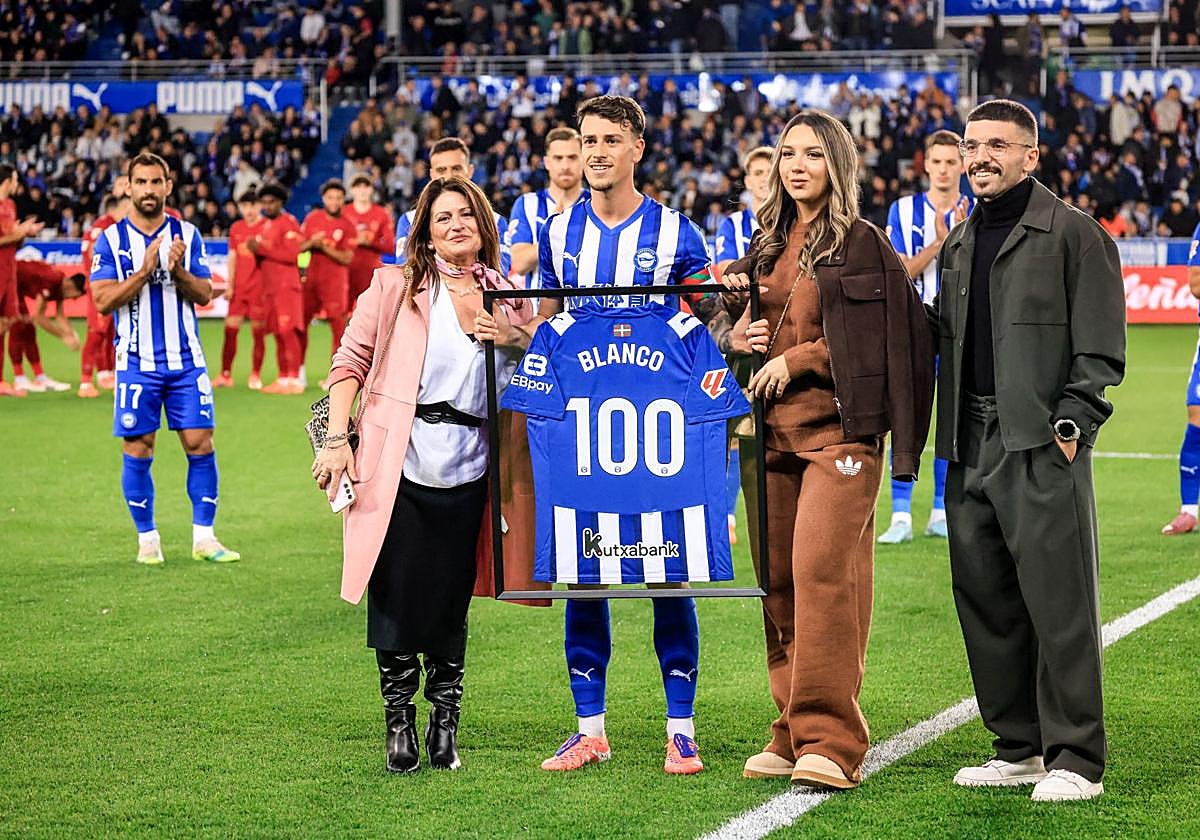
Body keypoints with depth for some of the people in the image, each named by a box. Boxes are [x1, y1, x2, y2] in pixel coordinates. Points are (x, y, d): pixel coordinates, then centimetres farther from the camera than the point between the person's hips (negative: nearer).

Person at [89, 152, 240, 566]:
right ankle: (147, 539, 13)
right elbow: (103, 300, -9)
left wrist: (178, 271, -18)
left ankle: (204, 537, 5)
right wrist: (145, 271, -20)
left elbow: (204, 294, 1)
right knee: (138, 452, 1)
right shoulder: (111, 239, 0)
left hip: (186, 360, 1)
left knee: (200, 444, -3)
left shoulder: (187, 235, 6)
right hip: (137, 363, -1)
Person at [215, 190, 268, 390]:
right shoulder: (236, 228, 11)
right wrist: (229, 285, 9)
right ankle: (226, 374, 8)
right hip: (239, 288, 4)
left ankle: (256, 375, 9)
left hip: (259, 288, -4)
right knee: (230, 330, 1)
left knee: (258, 332, 0)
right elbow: (232, 258, 14)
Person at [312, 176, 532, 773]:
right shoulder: (396, 288, 5)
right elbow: (350, 363, 3)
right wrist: (337, 439, -7)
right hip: (398, 465, -2)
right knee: (396, 596, 0)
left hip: (467, 470, 2)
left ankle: (445, 725, 19)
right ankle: (399, 725, 14)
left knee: (450, 601, 6)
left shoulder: (509, 298, 11)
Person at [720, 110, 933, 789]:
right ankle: (795, 733, 10)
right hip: (773, 428, 6)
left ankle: (831, 740, -14)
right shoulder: (768, 245, 18)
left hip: (839, 428, -6)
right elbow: (741, 318, 27)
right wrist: (739, 339, 4)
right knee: (779, 581, 3)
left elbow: (879, 338, -7)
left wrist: (795, 359, -10)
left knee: (822, 571, -15)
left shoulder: (862, 242, -1)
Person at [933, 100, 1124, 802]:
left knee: (1060, 604, -6)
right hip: (971, 447, 7)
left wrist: (1071, 425, -13)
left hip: (1043, 446, -7)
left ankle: (1076, 758, -1)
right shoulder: (959, 244, 19)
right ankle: (1019, 748, 18)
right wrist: (949, 440, 12)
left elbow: (1101, 349, -6)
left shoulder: (1073, 233, -1)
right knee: (985, 601, 8)